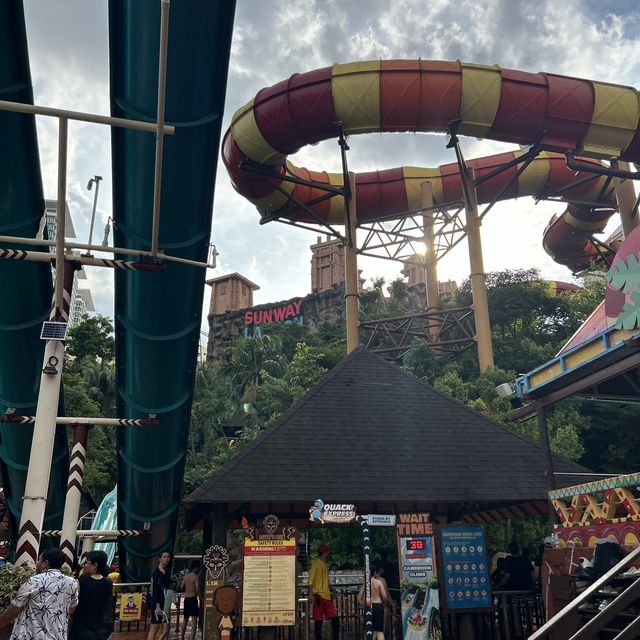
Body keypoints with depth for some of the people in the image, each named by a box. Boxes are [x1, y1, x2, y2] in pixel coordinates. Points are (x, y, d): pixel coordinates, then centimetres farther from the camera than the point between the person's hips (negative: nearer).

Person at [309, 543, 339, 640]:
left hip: (327, 596, 8)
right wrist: (312, 594, -22)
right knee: (318, 621, -2)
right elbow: (311, 580, -14)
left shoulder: (325, 564, 18)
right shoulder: (316, 563, -7)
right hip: (319, 596, -8)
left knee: (335, 619, 2)